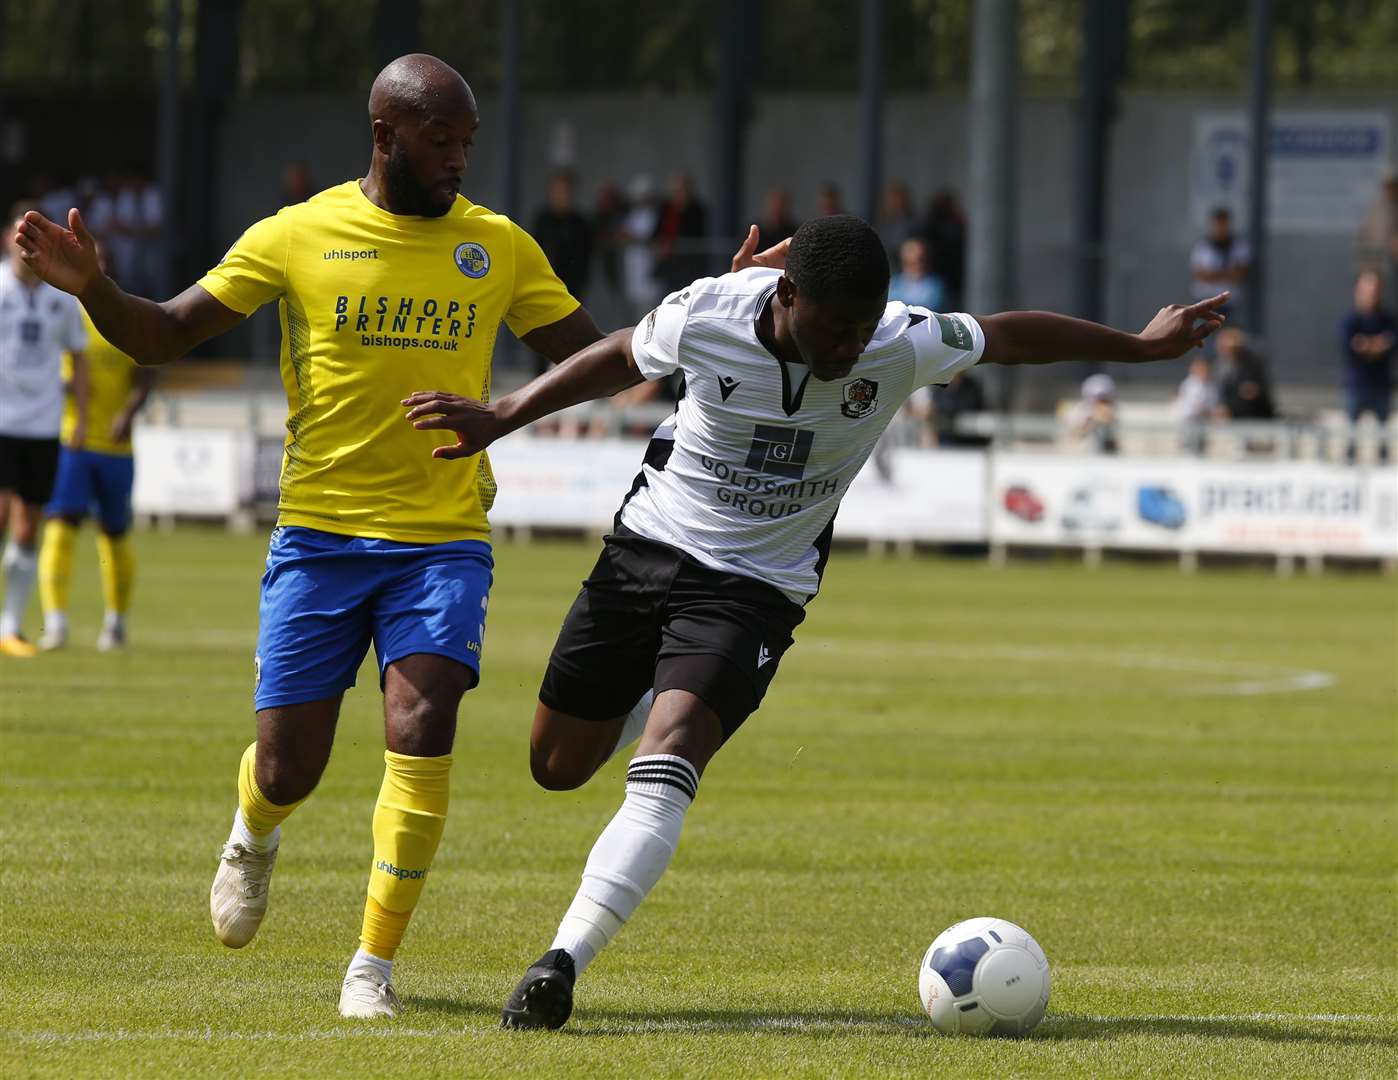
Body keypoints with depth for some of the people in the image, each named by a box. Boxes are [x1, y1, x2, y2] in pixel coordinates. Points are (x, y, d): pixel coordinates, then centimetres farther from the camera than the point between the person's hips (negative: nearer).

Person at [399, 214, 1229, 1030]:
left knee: (665, 766, -25)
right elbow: (619, 360, 5)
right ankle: (658, 696, 45)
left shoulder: (903, 345, -17)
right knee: (558, 767, 11)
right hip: (651, 544, 2)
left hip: (756, 588, -2)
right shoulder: (704, 316, -17)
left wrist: (1140, 346, 11)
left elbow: (1012, 336, 1)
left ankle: (564, 962, -30)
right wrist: (501, 418, 7)